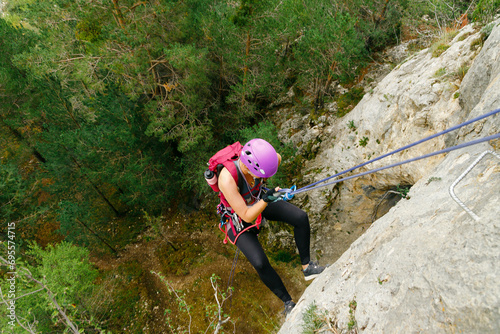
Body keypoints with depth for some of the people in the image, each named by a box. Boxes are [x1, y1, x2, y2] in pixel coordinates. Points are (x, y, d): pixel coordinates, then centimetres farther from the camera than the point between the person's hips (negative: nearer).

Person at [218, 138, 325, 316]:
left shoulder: (258, 158, -28)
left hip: (258, 200, 5)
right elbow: (247, 216, -37)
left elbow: (278, 158, -2)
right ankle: (288, 303, 6)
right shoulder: (227, 180, -43)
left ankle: (307, 267, 7)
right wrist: (266, 200, -50)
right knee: (260, 263, -20)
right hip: (237, 217, -5)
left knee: (301, 217, -13)